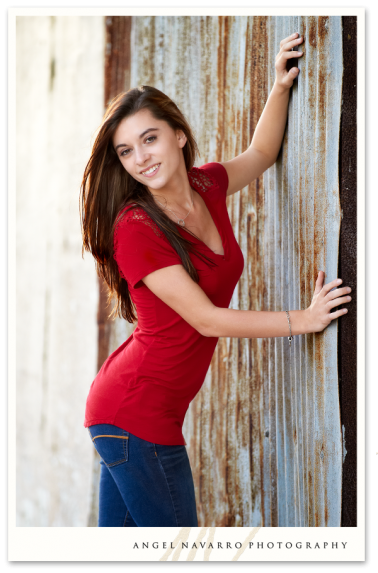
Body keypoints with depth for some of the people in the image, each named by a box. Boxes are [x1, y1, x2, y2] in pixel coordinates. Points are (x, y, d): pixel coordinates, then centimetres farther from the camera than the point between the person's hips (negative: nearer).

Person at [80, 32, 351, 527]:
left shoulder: (205, 187, 4)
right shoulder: (135, 228, -18)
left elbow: (260, 154, 25)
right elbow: (207, 320, -19)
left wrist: (281, 85, 11)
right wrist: (304, 319, -13)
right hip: (136, 414, -8)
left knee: (120, 529, 14)